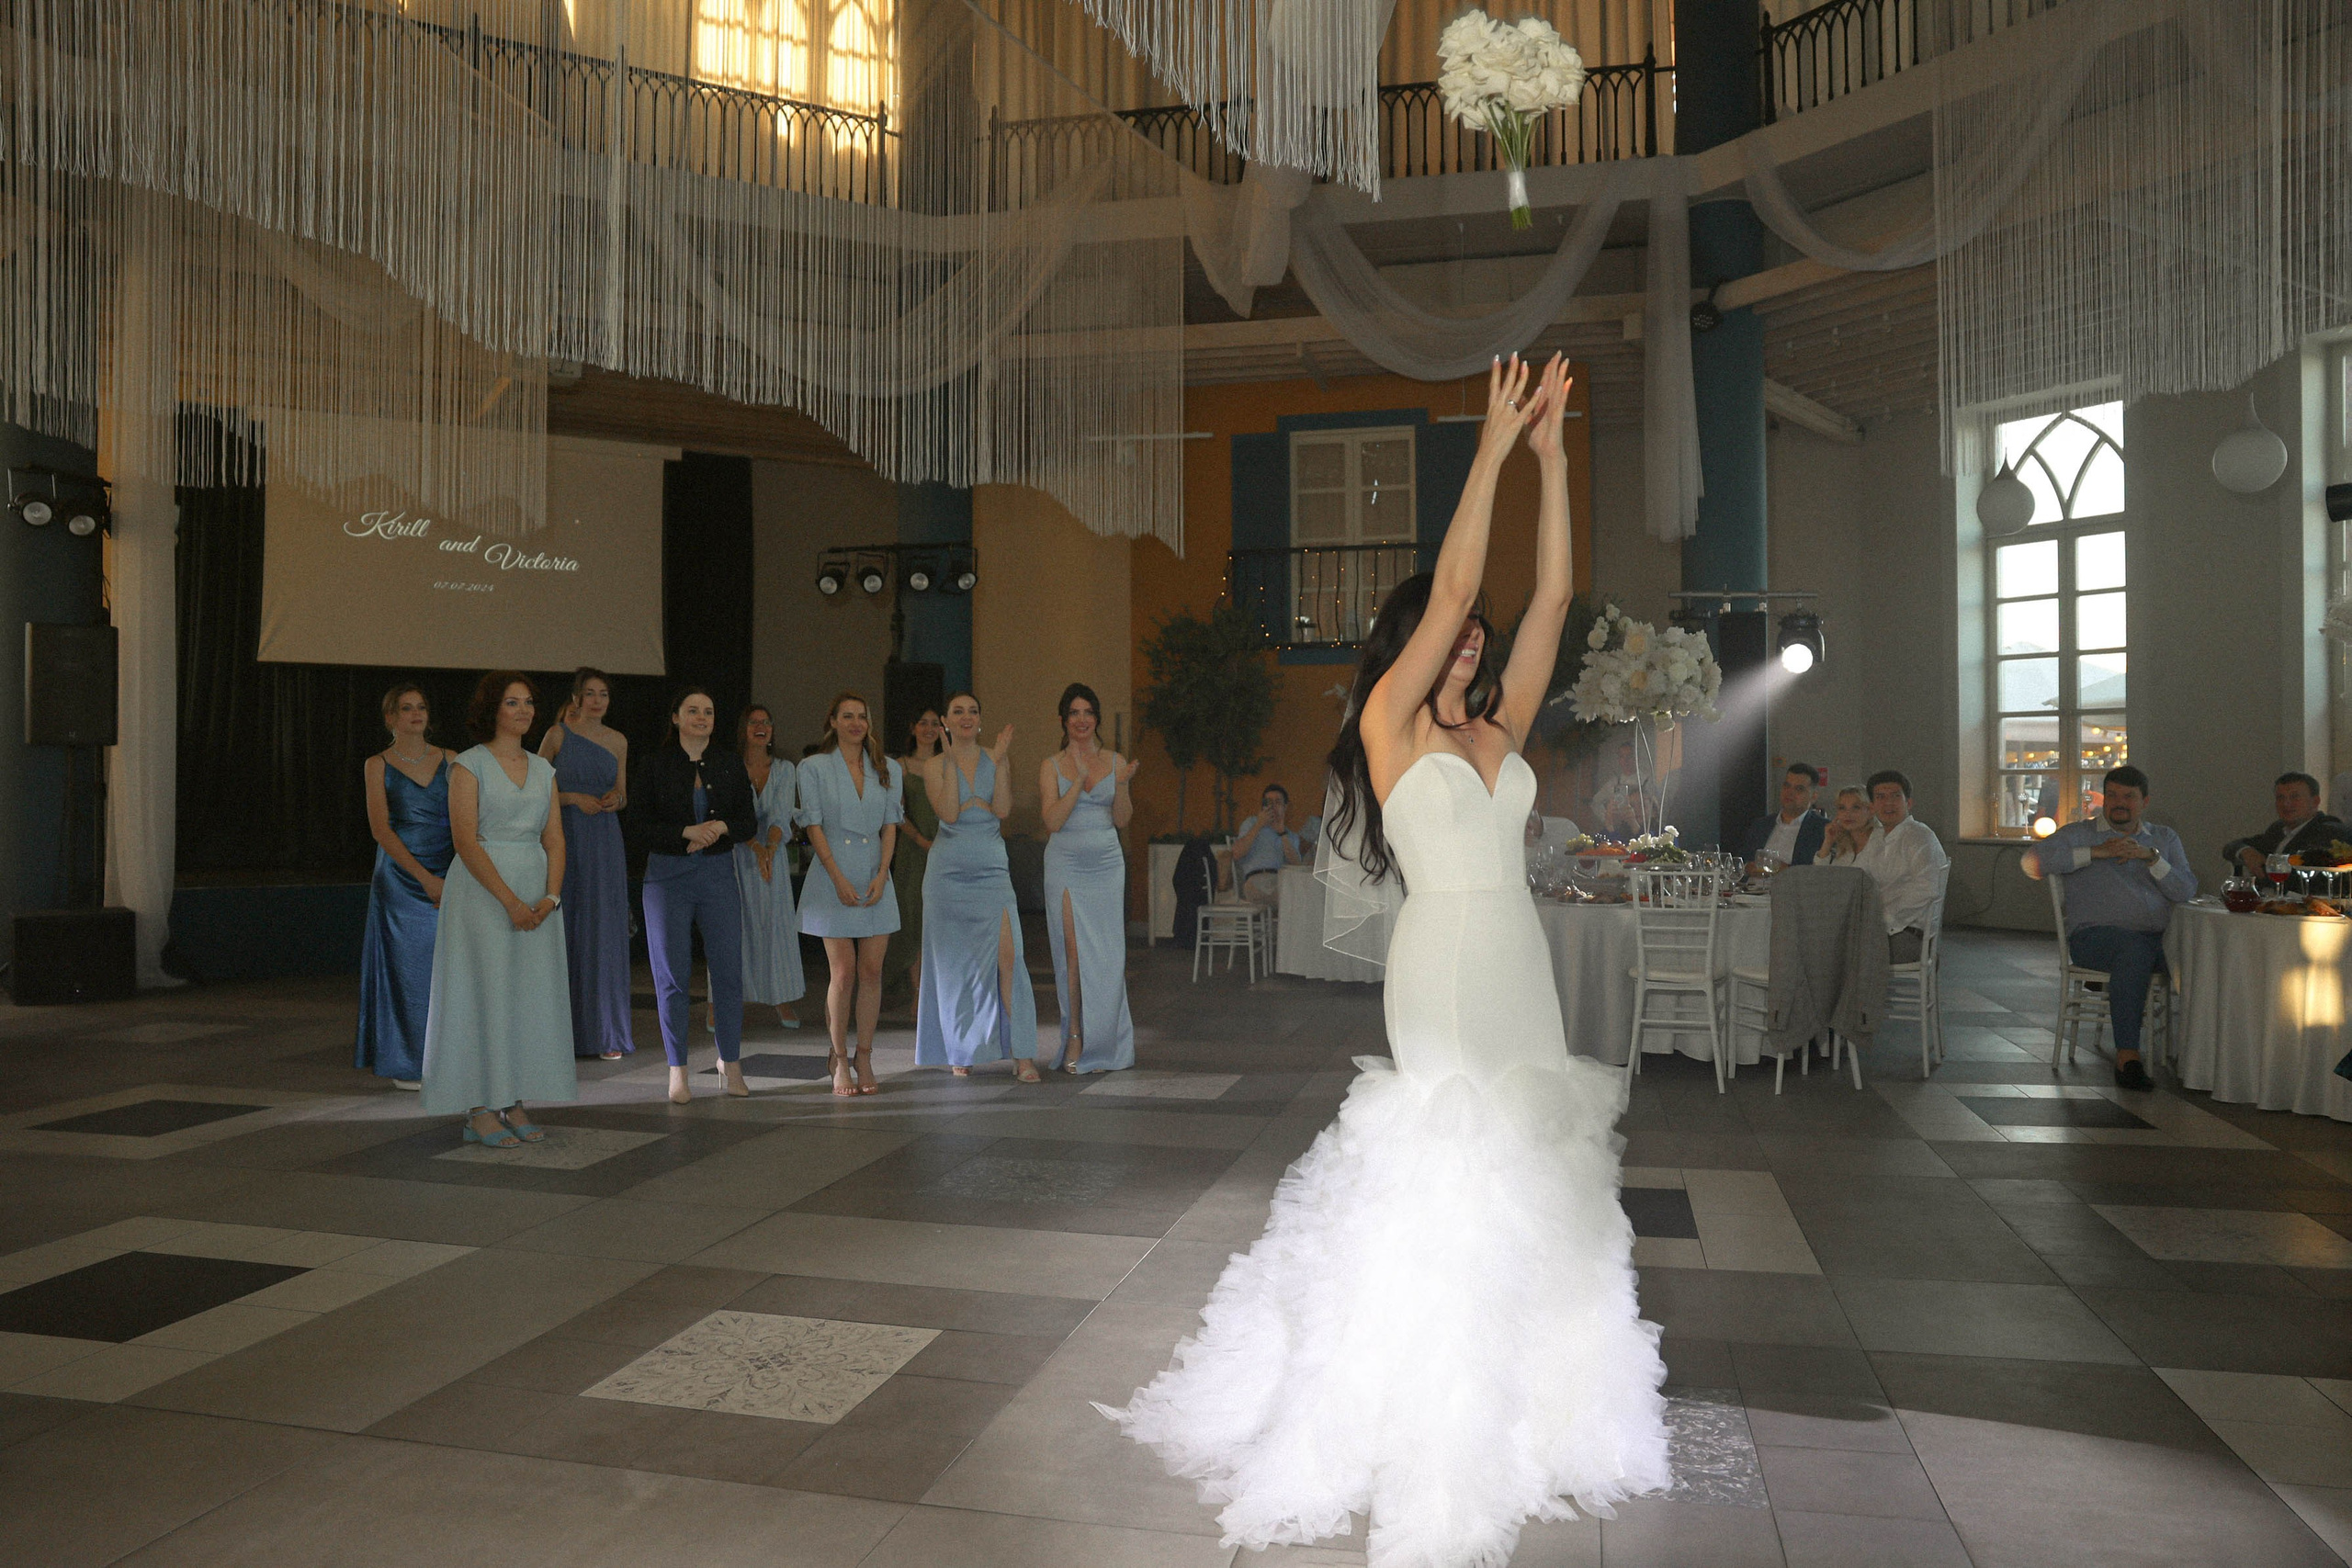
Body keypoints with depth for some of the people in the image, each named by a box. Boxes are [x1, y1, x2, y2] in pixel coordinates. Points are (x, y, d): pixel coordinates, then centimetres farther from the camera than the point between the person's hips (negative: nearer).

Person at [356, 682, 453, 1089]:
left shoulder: (450, 761, 8)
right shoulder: (378, 765, 2)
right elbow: (380, 828, -7)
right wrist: (424, 877, -15)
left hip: (449, 876, 2)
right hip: (400, 876, -2)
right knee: (406, 965, 0)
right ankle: (406, 1064, 11)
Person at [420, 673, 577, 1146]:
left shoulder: (543, 769, 12)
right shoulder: (469, 765, -4)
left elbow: (554, 840, 8)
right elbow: (465, 840, -12)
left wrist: (551, 897, -8)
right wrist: (510, 901, -18)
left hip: (537, 897, 5)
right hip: (482, 890, -5)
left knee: (531, 996, 5)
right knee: (484, 994, -3)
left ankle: (514, 1105, 14)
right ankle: (480, 1111, 5)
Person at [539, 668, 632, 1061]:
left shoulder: (618, 740, 11)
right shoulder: (558, 734, 0)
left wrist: (614, 798, -4)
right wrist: (575, 797, -13)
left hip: (605, 842, 3)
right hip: (565, 839, -3)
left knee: (605, 934, 1)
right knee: (565, 932, -3)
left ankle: (606, 1032, 7)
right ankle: (565, 1030, 5)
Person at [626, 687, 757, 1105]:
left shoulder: (730, 764, 9)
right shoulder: (653, 767, 2)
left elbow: (749, 822, 8)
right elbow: (638, 828, -4)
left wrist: (721, 827, -12)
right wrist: (689, 831, -15)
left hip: (718, 874, 2)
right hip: (668, 877, -2)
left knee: (729, 971, -1)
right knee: (673, 976, 2)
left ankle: (730, 1063, 13)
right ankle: (677, 1069, 12)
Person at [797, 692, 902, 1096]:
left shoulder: (888, 770, 10)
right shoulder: (814, 768, 2)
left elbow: (890, 825, 7)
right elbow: (814, 825, -3)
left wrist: (881, 876, -6)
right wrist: (839, 879, -12)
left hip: (876, 880, 3)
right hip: (832, 878, -3)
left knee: (871, 972, 2)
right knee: (843, 973, -4)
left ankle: (864, 1060, 11)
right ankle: (840, 1062, 8)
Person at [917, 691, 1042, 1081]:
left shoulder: (995, 760, 7)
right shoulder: (935, 766, 4)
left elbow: (1002, 809, -7)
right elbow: (948, 813, -12)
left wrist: (1000, 761, -11)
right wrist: (952, 761, -12)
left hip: (992, 869, 0)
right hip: (949, 870, 0)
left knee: (1007, 955, -11)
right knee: (954, 962, 5)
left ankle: (1022, 1054, -8)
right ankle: (960, 1051, 18)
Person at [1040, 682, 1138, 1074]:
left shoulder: (1115, 762, 8)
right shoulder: (1052, 766, 3)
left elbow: (1122, 820, 5)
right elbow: (1053, 821, -8)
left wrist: (1122, 785, -12)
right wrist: (1079, 780, -16)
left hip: (1107, 865, 2)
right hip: (1066, 865, -1)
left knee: (1106, 954, 0)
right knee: (1073, 951, -6)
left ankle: (1103, 1044, 11)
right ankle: (1075, 1038, 4)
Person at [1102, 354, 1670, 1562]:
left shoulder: (1497, 730, 13)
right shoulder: (1392, 724, -2)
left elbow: (1549, 598, 8)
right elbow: (1451, 582, -10)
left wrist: (1551, 456, 6)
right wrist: (1494, 445, -6)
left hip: (1522, 970, 6)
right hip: (1445, 965, -6)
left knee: (1534, 1180, 11)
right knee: (1445, 1192, -3)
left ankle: (1528, 1411, 25)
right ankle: (1432, 1438, 10)